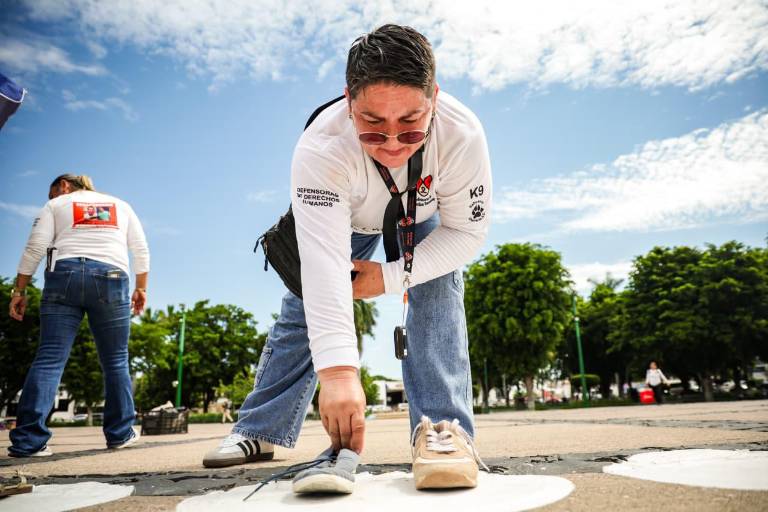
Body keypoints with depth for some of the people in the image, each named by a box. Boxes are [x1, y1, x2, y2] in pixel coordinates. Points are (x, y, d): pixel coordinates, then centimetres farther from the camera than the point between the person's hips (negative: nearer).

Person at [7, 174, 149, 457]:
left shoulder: (56, 205, 17)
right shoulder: (121, 205, 24)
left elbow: (35, 248, 5)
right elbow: (141, 250, 16)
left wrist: (19, 290, 6)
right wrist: (141, 288, 20)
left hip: (64, 275, -1)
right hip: (111, 278, 1)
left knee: (50, 357, -3)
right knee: (116, 360, 7)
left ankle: (28, 439, -11)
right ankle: (120, 433, 11)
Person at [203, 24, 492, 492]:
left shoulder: (462, 134, -39)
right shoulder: (322, 147, -43)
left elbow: (468, 230, -26)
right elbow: (324, 261, -51)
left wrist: (390, 278, -31)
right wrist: (337, 370, -58)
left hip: (425, 213, 1)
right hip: (344, 213, 0)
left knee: (439, 293, -24)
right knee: (305, 308, 0)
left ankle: (443, 427, -19)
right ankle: (259, 430, 13)